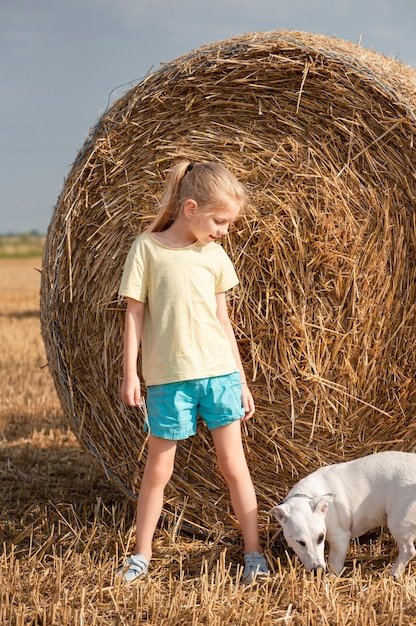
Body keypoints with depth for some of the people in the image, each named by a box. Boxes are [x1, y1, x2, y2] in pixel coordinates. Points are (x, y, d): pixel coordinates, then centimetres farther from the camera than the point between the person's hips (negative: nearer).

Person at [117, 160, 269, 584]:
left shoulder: (214, 255, 6)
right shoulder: (147, 248, -5)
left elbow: (222, 320, 10)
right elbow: (135, 314, -4)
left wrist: (241, 381, 11)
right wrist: (130, 373, -8)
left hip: (219, 373, 3)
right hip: (168, 378, -3)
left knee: (233, 465, 5)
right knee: (158, 470, 7)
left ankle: (254, 554, 14)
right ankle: (141, 556, 20)